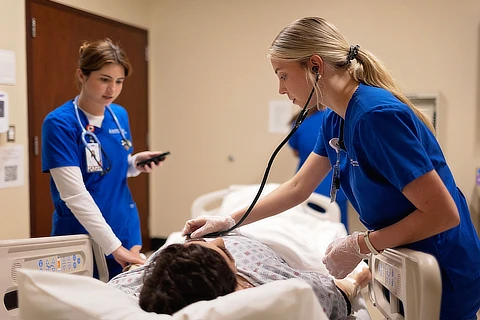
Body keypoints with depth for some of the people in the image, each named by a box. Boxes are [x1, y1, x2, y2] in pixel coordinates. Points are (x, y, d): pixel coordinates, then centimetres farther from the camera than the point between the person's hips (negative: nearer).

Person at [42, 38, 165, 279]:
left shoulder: (120, 116, 3)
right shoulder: (59, 123, -16)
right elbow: (74, 194, -21)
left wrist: (137, 163, -6)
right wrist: (113, 246, -24)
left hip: (126, 230, 6)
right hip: (82, 238, -5)